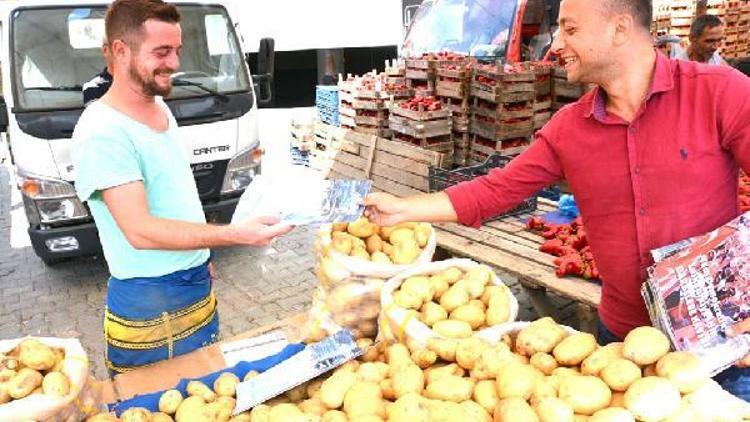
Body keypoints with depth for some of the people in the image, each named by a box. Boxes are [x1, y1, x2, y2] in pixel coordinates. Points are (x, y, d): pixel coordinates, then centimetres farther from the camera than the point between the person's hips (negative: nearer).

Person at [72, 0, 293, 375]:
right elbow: (140, 231, -27)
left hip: (197, 285, 8)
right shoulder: (102, 132, -22)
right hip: (148, 309, -8)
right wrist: (237, 234, -33)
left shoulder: (159, 106, 7)